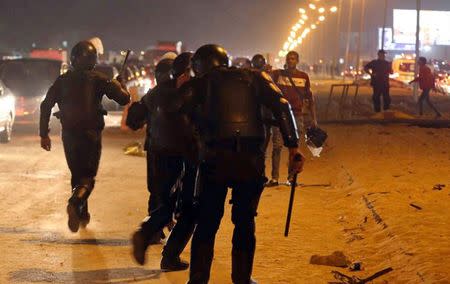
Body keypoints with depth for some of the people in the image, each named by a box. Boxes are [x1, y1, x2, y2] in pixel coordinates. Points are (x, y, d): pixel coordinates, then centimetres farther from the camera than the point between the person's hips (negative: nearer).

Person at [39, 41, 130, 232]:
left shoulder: (63, 80, 4)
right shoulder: (98, 80, -5)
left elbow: (46, 105, 1)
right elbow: (124, 99, -7)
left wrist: (44, 134, 4)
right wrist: (119, 85, 15)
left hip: (69, 135, 3)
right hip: (91, 135, -3)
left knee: (77, 174, 19)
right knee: (88, 176, -1)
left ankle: (82, 214, 23)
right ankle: (75, 204, -29)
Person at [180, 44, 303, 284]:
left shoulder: (200, 83, 10)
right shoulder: (253, 78, 14)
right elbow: (281, 106, 0)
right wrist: (292, 146, -5)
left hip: (214, 159, -1)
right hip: (251, 159, 1)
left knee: (206, 223, 9)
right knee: (245, 223, 14)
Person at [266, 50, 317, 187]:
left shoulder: (303, 77, 9)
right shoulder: (277, 74, 5)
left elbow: (310, 98, 12)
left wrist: (313, 118, 8)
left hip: (297, 115, 1)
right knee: (276, 147, -5)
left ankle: (291, 177, 10)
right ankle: (274, 178, -4)